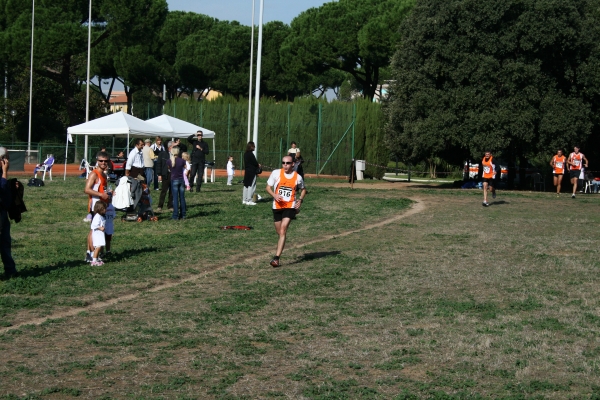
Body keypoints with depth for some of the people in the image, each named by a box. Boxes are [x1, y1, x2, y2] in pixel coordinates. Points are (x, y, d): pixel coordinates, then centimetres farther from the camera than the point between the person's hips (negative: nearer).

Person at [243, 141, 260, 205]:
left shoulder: (245, 154, 10)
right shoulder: (250, 154, -17)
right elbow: (254, 162, -16)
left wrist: (257, 164, 9)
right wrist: (258, 165, 5)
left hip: (246, 171, 9)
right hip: (252, 172, -9)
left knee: (246, 185, 14)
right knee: (251, 186, -4)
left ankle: (244, 200, 20)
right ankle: (249, 201, -5)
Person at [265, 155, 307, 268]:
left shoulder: (298, 177, -1)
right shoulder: (276, 173, -2)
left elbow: (303, 189, 18)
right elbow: (268, 187, 4)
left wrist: (300, 200, 0)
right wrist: (274, 195, -15)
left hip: (290, 206, -2)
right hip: (277, 206, 2)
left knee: (283, 231, -16)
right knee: (279, 232, 12)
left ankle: (276, 258, -20)